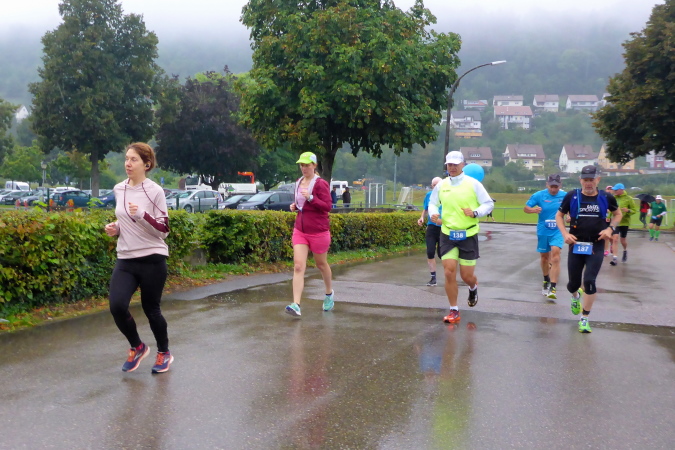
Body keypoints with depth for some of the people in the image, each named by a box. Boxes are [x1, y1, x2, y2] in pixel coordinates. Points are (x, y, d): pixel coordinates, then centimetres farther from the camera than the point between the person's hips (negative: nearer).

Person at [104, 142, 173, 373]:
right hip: (125, 260, 4)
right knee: (117, 306, -13)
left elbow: (163, 230, -10)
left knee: (151, 310, 5)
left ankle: (164, 353, 31)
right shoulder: (118, 189, 7)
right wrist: (115, 228, 3)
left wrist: (143, 215, -25)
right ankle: (137, 347, 15)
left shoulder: (155, 191, -9)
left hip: (152, 260, -4)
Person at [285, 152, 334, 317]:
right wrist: (295, 206, 3)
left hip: (318, 231, -5)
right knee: (298, 266, -9)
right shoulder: (298, 183, 10)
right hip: (300, 230, 5)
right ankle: (296, 305, -16)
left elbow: (327, 206, -16)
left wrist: (310, 197, -27)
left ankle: (329, 294, 40)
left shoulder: (321, 184, -10)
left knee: (321, 264, 14)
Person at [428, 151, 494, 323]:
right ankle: (454, 311, 8)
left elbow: (489, 204, 0)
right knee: (449, 273, -6)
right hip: (447, 235, 2)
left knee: (467, 276, 3)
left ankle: (473, 287, 43)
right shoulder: (441, 185, 3)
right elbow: (432, 203, 17)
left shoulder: (473, 184, -4)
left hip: (468, 236, -2)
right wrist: (434, 214, -5)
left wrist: (475, 212, -18)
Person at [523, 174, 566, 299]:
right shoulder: (539, 195, -6)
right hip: (543, 231, 2)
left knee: (555, 254, -19)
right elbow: (525, 208, -3)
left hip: (557, 231, -2)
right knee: (544, 257, 15)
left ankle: (553, 288, -21)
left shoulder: (565, 196, -4)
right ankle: (546, 281, 41)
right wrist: (533, 210, -26)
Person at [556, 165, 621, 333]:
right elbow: (559, 215, 9)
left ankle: (584, 319, 5)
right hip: (576, 245, 1)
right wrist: (565, 233, -6)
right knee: (573, 284, 7)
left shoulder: (606, 198, 0)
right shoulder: (572, 196, -2)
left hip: (596, 247, -1)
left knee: (589, 281, -13)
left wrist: (610, 228, -2)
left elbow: (617, 214, 17)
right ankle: (576, 296, 47)